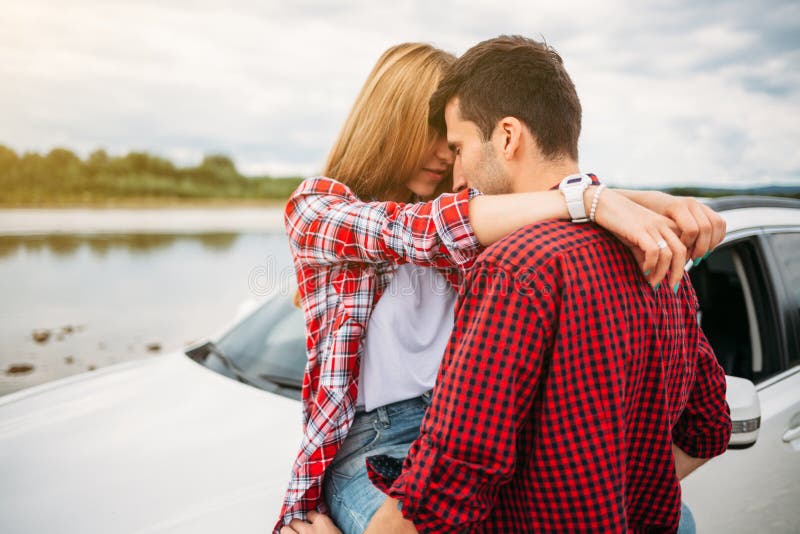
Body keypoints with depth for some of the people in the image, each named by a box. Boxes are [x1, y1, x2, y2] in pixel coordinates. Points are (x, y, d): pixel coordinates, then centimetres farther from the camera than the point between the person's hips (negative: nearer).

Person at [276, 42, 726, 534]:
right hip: (371, 442, -4)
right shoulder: (314, 207, -4)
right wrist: (586, 197, -31)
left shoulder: (460, 210, 12)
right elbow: (420, 231, -21)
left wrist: (658, 204, -21)